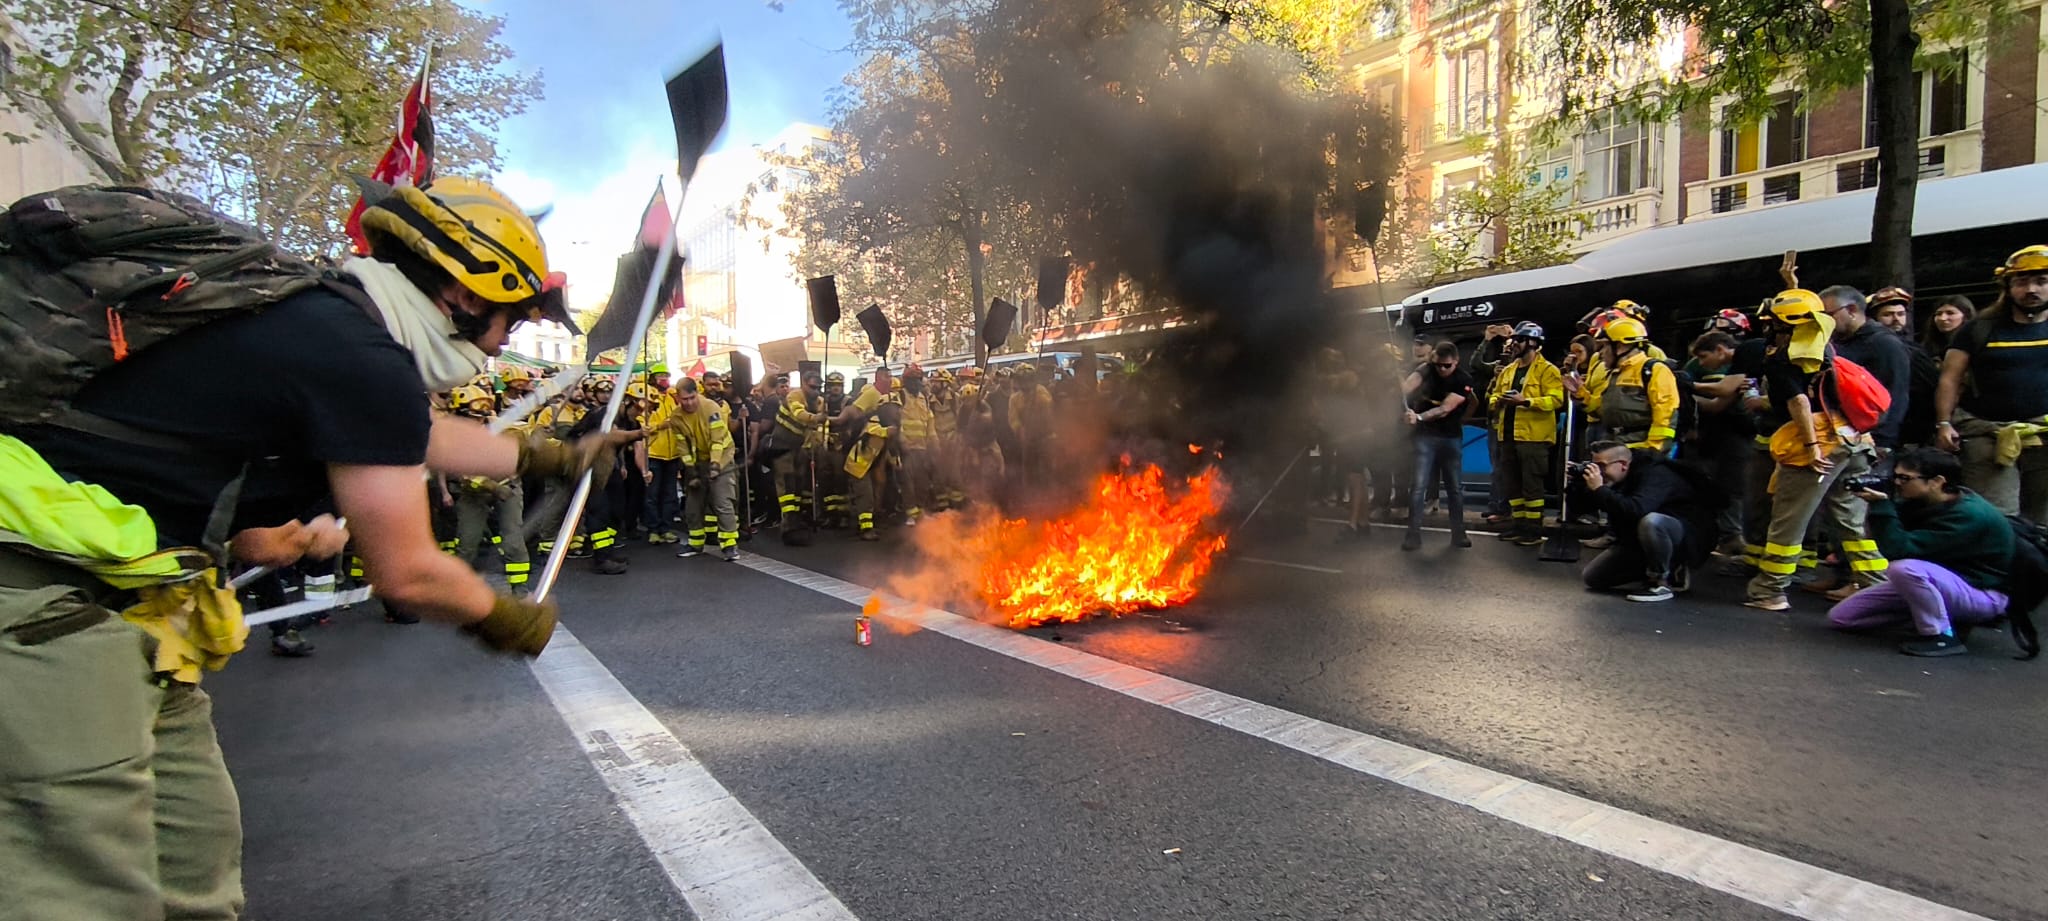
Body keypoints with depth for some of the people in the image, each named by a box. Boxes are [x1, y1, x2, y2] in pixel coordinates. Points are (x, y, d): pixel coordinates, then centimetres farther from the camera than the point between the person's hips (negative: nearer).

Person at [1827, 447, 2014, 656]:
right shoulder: (1924, 500, -2)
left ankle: (1942, 636, -17)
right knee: (1840, 616, 0)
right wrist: (1879, 502, -18)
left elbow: (1899, 550, -32)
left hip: (1981, 594, -8)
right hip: (1941, 582, 8)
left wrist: (1880, 504, -32)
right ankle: (1948, 615, 10)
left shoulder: (1968, 515, -27)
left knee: (1905, 568, -39)